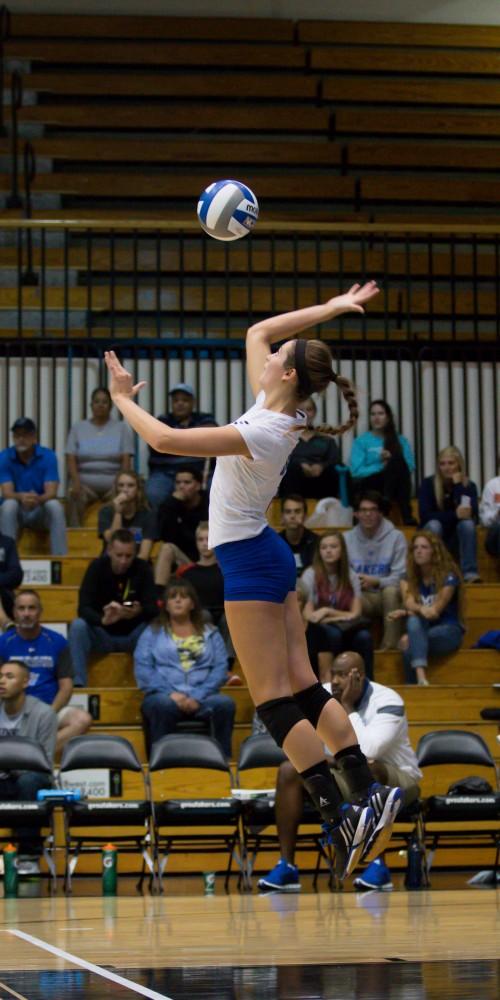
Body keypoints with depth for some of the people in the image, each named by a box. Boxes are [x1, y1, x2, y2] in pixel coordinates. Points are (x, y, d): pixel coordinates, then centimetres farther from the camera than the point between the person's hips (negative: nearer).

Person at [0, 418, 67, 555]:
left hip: (41, 511, 0)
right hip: (16, 513, 0)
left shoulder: (48, 456, -10)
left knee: (55, 505, -32)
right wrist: (21, 497, -41)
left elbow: (51, 493, -18)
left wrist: (38, 499, -42)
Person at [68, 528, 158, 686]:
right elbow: (83, 608, -19)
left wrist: (139, 612, -40)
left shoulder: (143, 569, -7)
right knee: (78, 625, -30)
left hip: (133, 636, 0)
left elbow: (153, 608, -15)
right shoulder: (97, 567, -9)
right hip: (102, 635, 0)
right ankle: (77, 684, -34)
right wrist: (102, 620, -41)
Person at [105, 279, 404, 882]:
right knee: (303, 687, 8)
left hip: (249, 561, -9)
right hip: (268, 557, 9)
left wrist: (122, 398, -11)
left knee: (274, 698, -8)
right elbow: (256, 332, 16)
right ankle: (368, 794, 3)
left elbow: (163, 439, -25)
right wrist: (331, 308, 13)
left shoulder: (261, 434, -23)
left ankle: (340, 816, -13)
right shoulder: (274, 408, 1)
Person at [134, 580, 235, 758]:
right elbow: (142, 669, 5)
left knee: (225, 703, -32)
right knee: (164, 705, -38)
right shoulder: (152, 633, 19)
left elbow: (220, 669, 7)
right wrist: (171, 693, -12)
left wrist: (198, 696, -11)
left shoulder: (211, 634, 21)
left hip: (202, 698, 1)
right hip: (164, 696, -1)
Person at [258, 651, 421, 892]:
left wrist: (347, 707, -27)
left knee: (367, 769, -39)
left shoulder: (387, 701, -22)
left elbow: (368, 752, -35)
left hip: (397, 781, -6)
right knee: (289, 770, -13)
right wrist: (328, 759, -22)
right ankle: (286, 866, -18)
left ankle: (378, 864, -35)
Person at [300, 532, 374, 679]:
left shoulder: (351, 577, 7)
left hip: (347, 631, 3)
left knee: (363, 636, -30)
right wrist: (341, 616, -13)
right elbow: (309, 615, -9)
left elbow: (355, 614, 1)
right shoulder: (311, 575, -4)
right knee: (333, 634, -37)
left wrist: (327, 612, -11)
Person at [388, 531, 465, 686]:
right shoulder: (409, 578, 8)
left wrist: (406, 612, -22)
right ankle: (420, 677, -48)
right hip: (421, 629, 3)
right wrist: (421, 609, -34)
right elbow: (409, 603, -11)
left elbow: (435, 610, -13)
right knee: (414, 621, -36)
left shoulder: (448, 577, -5)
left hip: (448, 631, -3)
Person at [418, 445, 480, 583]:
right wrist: (455, 515, -30)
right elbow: (425, 515, -20)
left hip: (456, 539, 1)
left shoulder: (469, 485, -5)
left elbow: (472, 514, -21)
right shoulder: (428, 484, -8)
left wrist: (458, 486, -22)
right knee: (434, 524, -33)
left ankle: (470, 573, -35)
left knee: (467, 523, -30)